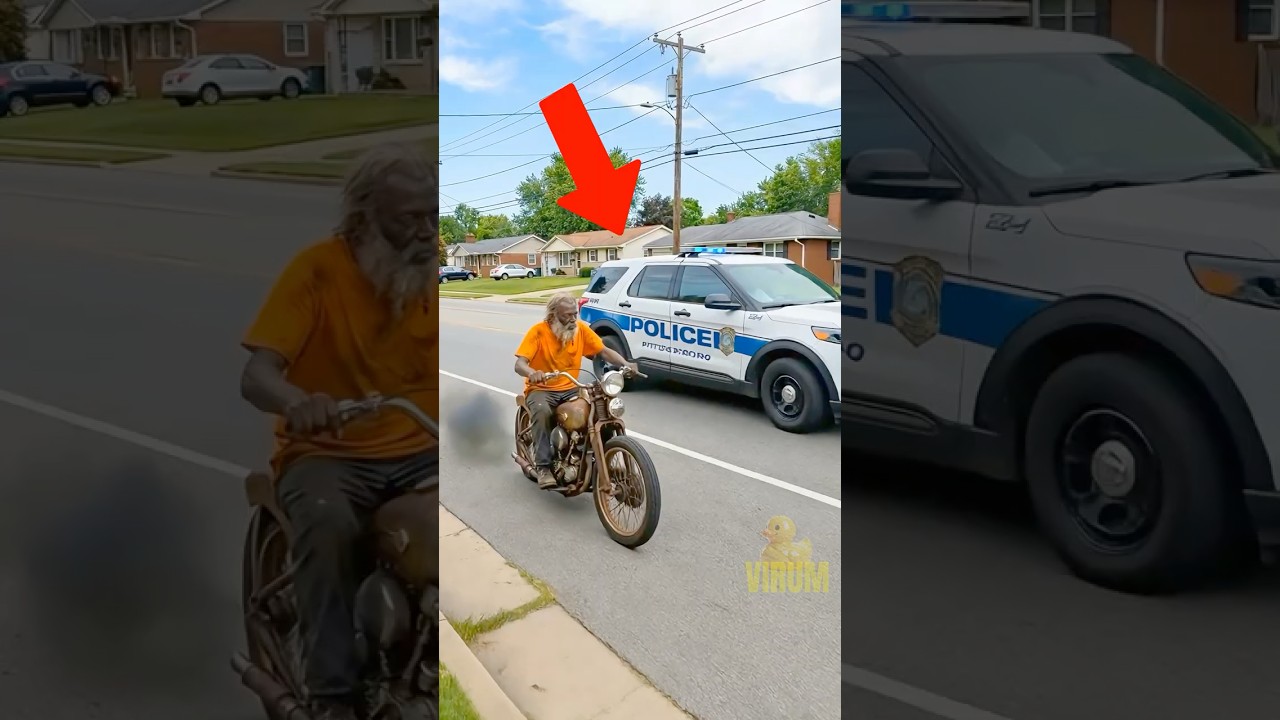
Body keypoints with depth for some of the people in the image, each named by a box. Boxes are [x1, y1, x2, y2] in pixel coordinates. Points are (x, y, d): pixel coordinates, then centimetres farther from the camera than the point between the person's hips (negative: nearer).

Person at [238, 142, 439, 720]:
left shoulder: (438, 265, 1)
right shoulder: (318, 269, -10)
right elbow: (256, 378, -18)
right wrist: (297, 402, -42)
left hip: (420, 452, 3)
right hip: (325, 453, -3)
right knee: (329, 526, -35)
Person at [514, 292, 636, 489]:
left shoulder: (581, 328, 0)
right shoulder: (539, 331, -12)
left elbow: (604, 351, 3)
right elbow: (519, 364, -19)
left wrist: (625, 364, -16)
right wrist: (532, 373, -43)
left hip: (570, 389, 4)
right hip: (541, 389, -4)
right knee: (542, 411, -37)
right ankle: (543, 467, -31)